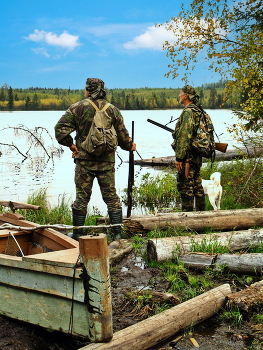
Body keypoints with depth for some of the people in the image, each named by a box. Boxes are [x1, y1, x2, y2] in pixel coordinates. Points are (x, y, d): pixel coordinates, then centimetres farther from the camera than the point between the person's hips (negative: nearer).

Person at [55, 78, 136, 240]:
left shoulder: (78, 108, -3)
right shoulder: (113, 110, 4)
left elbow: (60, 128, -9)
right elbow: (123, 135, 7)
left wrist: (70, 144, 3)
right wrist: (130, 146, 26)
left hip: (84, 160, -2)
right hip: (107, 161, 2)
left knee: (82, 197, 6)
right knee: (111, 196, 9)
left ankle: (77, 234, 14)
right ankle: (118, 233, 10)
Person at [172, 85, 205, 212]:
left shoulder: (188, 112, -15)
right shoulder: (198, 111, 15)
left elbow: (184, 137, -21)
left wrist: (179, 158, -20)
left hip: (188, 157, -10)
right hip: (197, 156, 10)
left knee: (185, 187, -5)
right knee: (197, 186, 15)